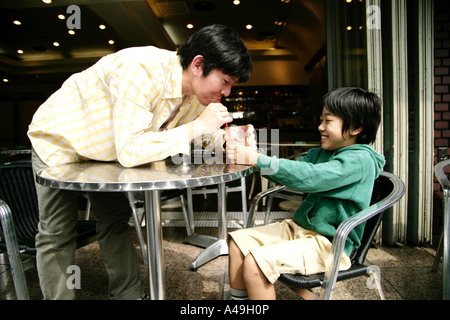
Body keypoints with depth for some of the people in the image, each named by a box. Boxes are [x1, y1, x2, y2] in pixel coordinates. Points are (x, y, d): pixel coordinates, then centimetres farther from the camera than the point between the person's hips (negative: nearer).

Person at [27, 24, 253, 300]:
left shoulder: (197, 93, -14)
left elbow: (205, 134, 2)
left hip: (105, 152, 7)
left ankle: (129, 293, 23)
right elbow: (130, 151, -43)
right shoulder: (141, 69, -39)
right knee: (58, 235, 1)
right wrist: (197, 125, -38)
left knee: (116, 222, 11)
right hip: (58, 140, -6)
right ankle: (58, 296, 21)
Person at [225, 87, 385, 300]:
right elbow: (290, 173, 6)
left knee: (255, 263, -24)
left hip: (329, 243, -8)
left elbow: (309, 177, -30)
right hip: (299, 227, 9)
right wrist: (249, 154, -9)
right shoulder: (320, 153, 11)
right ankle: (238, 297, 15)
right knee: (239, 241, 1)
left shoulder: (360, 160, -16)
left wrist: (257, 159, -32)